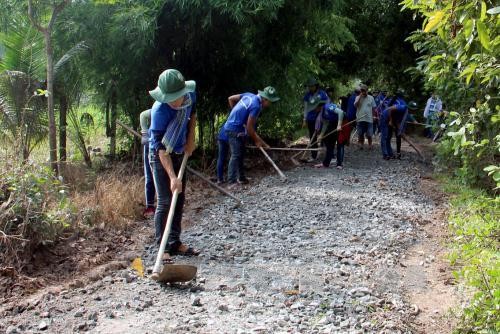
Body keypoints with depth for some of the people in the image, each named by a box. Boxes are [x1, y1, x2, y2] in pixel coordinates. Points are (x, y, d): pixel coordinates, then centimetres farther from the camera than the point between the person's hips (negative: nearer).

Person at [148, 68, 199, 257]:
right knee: (165, 202, -9)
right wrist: (172, 177, -37)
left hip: (180, 154, 7)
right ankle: (163, 248, -1)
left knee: (179, 200, 11)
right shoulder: (159, 110, -32)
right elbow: (161, 147, -31)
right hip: (161, 157, -7)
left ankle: (175, 243, 22)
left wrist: (191, 139, 1)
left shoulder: (190, 95, -14)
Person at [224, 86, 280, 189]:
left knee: (241, 153, 16)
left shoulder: (249, 95, 4)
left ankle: (241, 178, 24)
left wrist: (236, 113, 20)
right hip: (234, 129, -10)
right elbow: (249, 127, -19)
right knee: (236, 155, -14)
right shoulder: (256, 106, -21)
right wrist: (257, 140, -6)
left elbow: (230, 99, 13)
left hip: (235, 128, 10)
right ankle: (232, 182, -17)